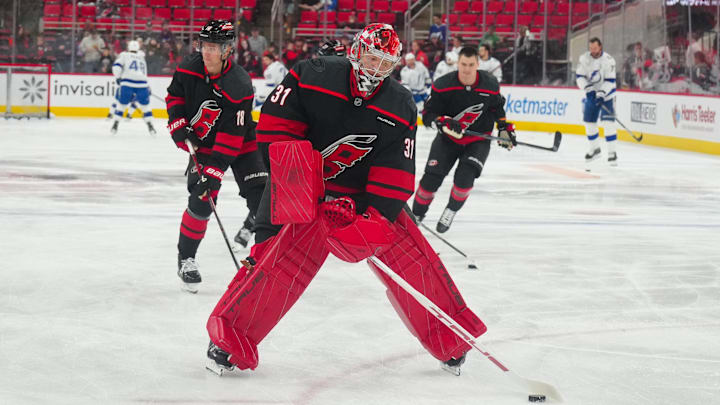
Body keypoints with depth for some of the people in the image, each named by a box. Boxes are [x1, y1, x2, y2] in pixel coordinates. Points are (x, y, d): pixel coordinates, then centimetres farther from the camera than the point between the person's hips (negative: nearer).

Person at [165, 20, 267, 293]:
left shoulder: (239, 86, -28)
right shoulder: (189, 68, -14)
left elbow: (230, 136, -28)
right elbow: (174, 95, 7)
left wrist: (214, 171, -31)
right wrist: (179, 126, -8)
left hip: (240, 145, -2)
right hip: (202, 144, 2)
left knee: (262, 198, -12)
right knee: (201, 202, -13)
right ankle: (186, 258, 2)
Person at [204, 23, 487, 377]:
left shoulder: (400, 106, -5)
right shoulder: (311, 75, -13)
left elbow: (396, 173, -9)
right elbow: (274, 125, -12)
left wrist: (376, 216, -20)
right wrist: (290, 173, -20)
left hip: (368, 194, 3)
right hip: (307, 191, -3)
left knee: (412, 259, -3)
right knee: (282, 260, -17)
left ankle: (449, 340, 15)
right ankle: (229, 339, -4)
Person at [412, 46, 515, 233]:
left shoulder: (490, 84, -12)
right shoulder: (443, 85, -18)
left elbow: (497, 106, 10)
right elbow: (428, 114, -14)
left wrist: (504, 128, 7)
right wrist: (443, 122, -32)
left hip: (478, 140, 0)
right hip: (448, 138, 0)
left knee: (465, 177, -22)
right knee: (431, 178, -9)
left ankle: (451, 211, 5)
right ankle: (416, 215, 13)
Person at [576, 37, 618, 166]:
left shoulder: (608, 60, -17)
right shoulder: (584, 58, -6)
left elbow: (610, 81, -18)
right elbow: (579, 76, -6)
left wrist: (601, 93, -29)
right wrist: (587, 88, -21)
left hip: (606, 94, -4)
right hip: (591, 95, 4)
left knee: (608, 121, -16)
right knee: (589, 121, 8)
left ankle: (612, 152, -14)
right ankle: (595, 149, 27)